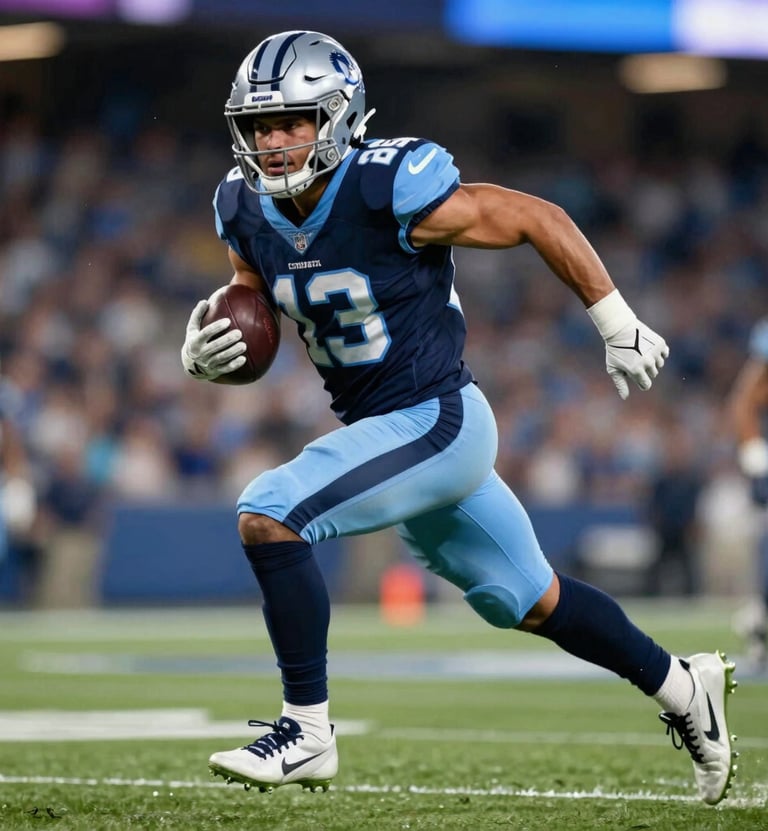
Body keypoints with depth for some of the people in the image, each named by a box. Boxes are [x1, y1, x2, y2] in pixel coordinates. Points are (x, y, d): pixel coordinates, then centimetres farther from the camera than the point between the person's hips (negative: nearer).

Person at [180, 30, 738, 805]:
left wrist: (620, 328, -6)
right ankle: (683, 689, 39)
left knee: (267, 516, -21)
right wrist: (204, 354, -12)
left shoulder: (390, 192, -22)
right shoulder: (247, 210, -2)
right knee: (528, 602, 20)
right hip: (377, 426, 8)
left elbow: (539, 219, -13)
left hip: (436, 421, -8)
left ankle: (307, 731, -12)